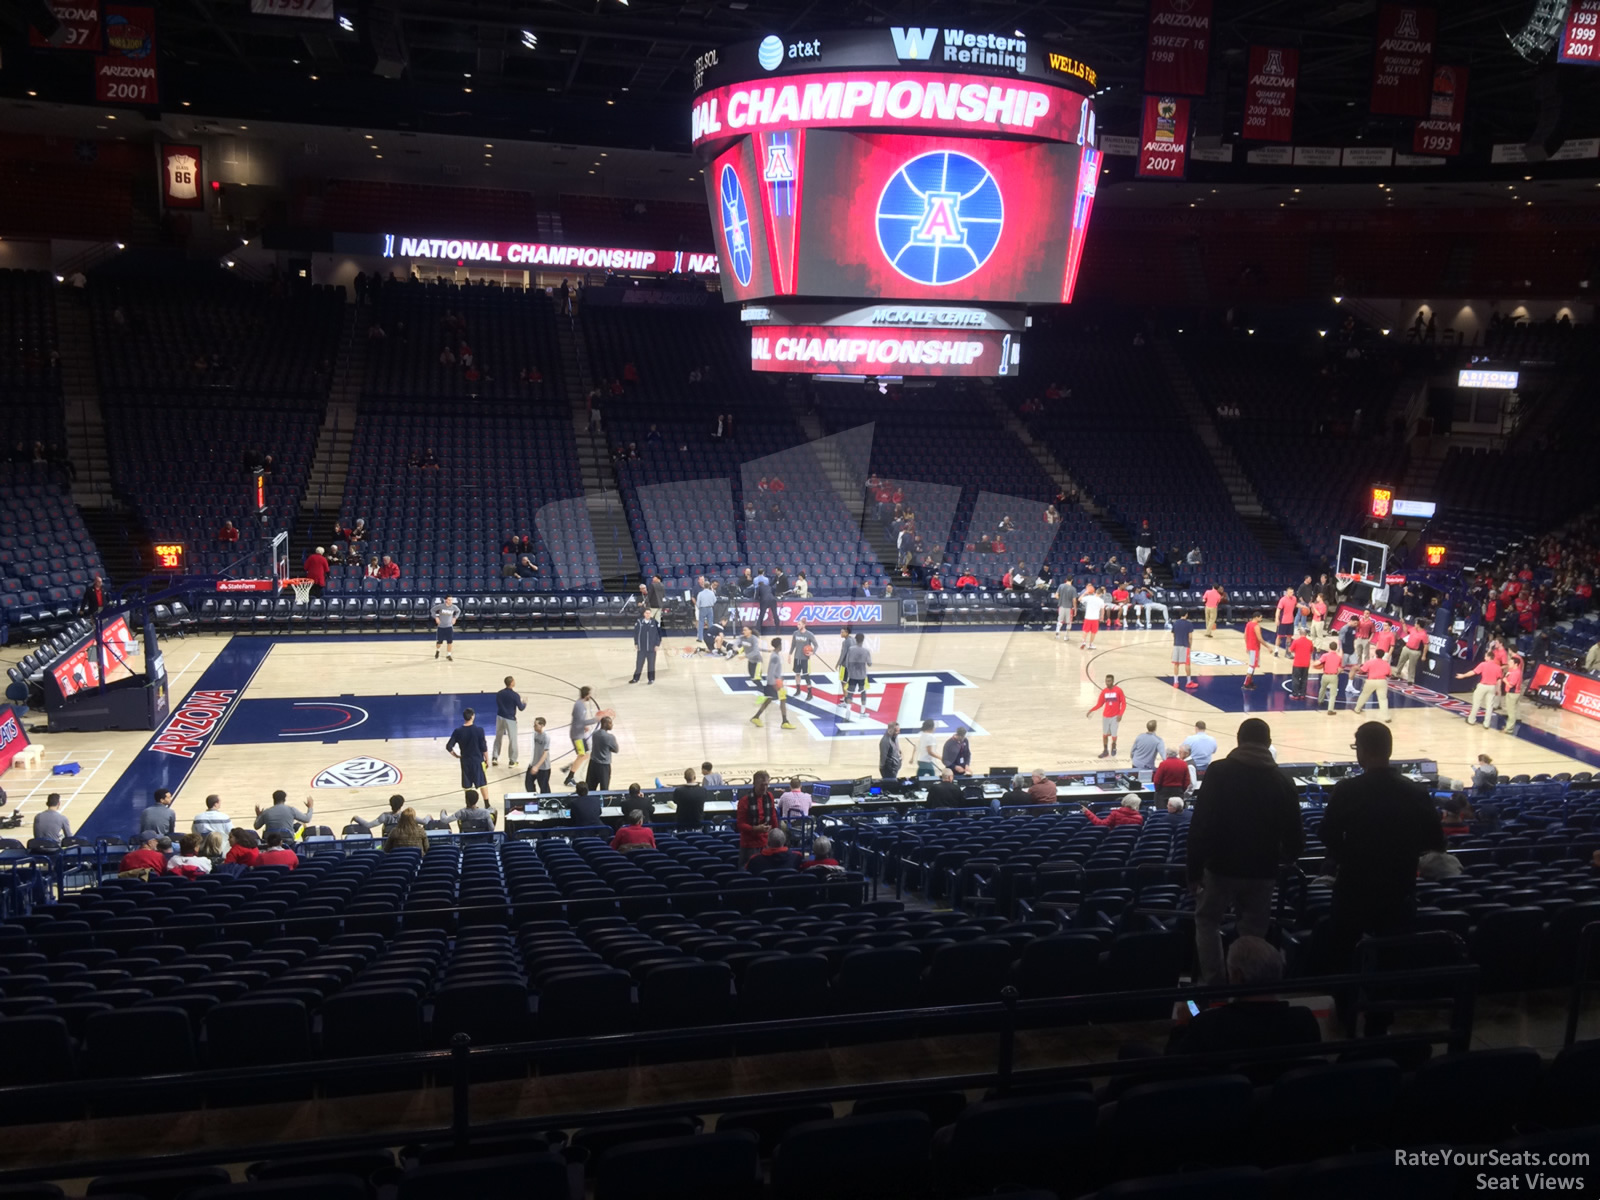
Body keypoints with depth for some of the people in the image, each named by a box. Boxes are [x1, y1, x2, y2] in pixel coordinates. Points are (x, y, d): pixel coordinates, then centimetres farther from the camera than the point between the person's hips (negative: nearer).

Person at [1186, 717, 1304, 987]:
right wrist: (1286, 857, 26)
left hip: (1221, 866, -2)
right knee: (1253, 932, 13)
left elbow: (1200, 825, -12)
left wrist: (1194, 869, -5)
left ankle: (1212, 981, 8)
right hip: (1262, 871, 2)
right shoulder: (1281, 780, 1)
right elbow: (1294, 833, 4)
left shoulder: (1219, 772, -7)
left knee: (1207, 921, 16)